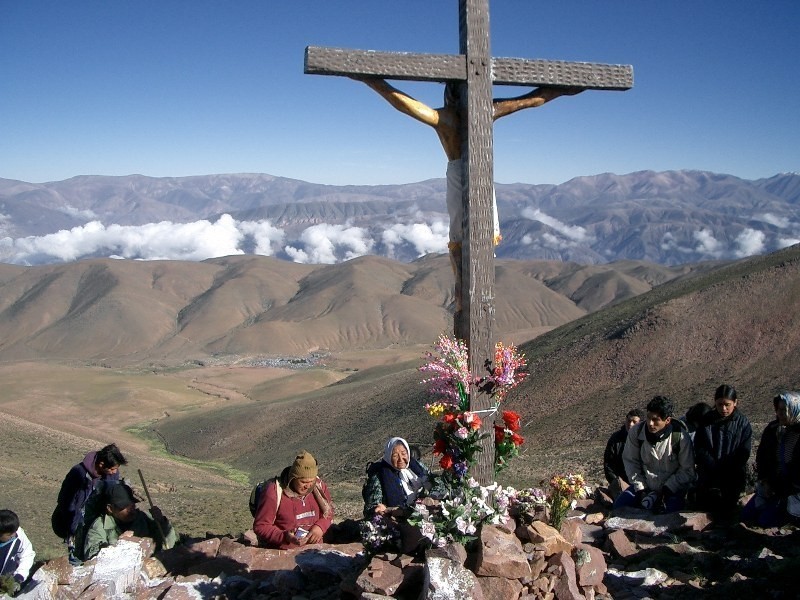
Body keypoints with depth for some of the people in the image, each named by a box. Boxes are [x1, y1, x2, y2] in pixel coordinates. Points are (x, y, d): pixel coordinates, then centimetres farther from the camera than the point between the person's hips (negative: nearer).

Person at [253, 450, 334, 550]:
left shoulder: (318, 484, 3)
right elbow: (260, 526, -6)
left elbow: (328, 510, 19)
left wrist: (320, 527, -3)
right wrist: (284, 536, -22)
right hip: (281, 553, -4)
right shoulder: (274, 493, -11)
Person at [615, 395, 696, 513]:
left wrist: (666, 490, -17)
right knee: (619, 505, -11)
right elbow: (630, 461, 0)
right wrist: (640, 489, -9)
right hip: (644, 485, 3)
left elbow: (687, 470, -10)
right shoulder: (636, 432, -11)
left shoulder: (680, 437, -19)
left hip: (672, 489, -3)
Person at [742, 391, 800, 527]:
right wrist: (764, 481, -1)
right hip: (773, 485, 7)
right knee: (746, 515, 4)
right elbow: (761, 456, 10)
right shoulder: (772, 429, 0)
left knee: (765, 520, -14)